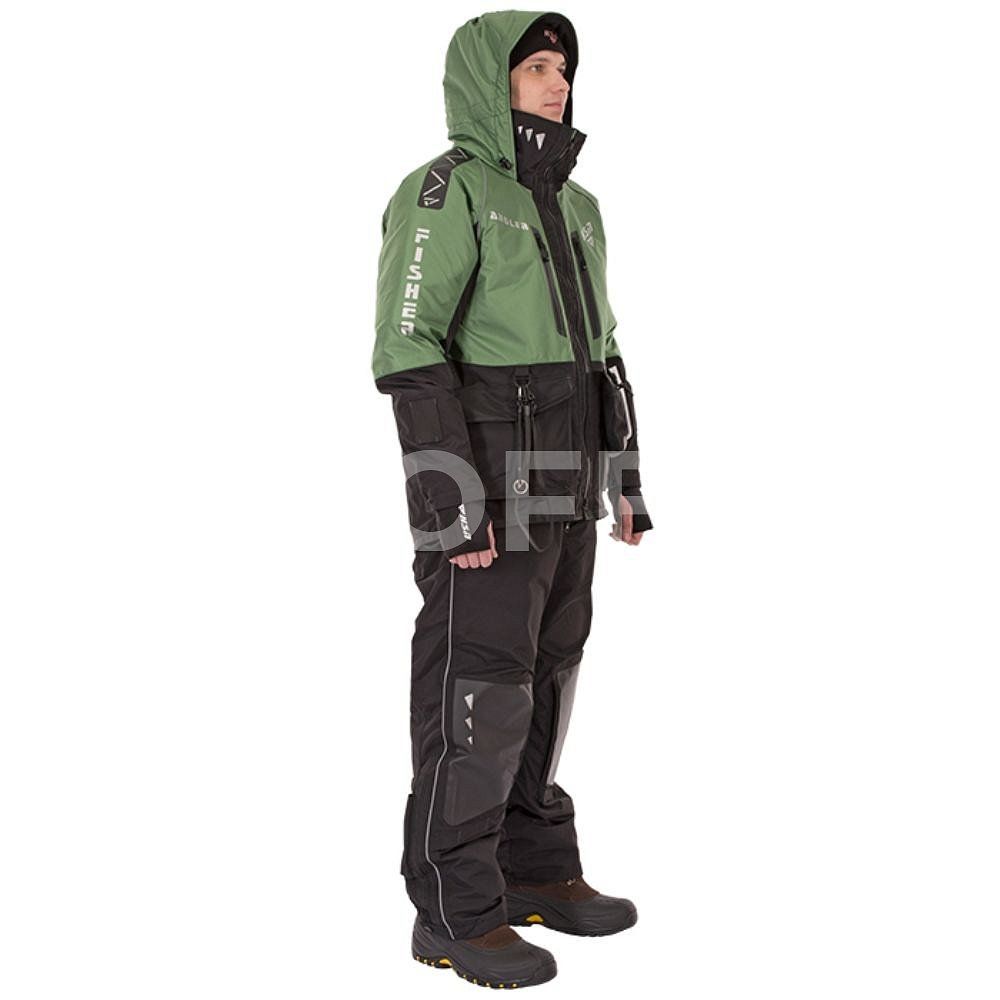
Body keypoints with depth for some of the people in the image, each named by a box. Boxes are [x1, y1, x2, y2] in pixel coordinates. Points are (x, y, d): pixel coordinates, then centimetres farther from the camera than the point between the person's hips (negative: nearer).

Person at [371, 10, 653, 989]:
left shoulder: (571, 207, 16)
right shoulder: (445, 192, -12)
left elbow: (597, 352, 19)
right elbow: (408, 348, -20)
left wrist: (624, 478, 16)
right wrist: (450, 497, -25)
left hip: (557, 487, 9)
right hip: (485, 485, -9)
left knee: (539, 675, 13)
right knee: (478, 692, -6)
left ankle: (534, 871, 24)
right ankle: (456, 915, 3)